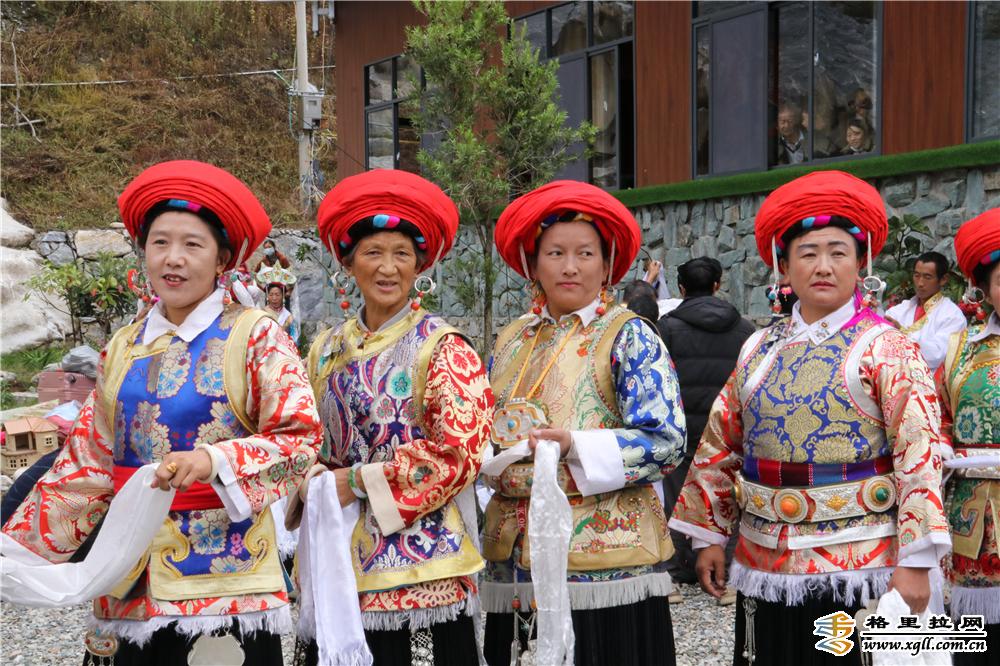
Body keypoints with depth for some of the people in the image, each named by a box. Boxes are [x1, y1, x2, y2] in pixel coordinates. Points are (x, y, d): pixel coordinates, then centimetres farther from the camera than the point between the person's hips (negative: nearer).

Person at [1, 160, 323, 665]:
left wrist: (215, 461, -27)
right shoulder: (123, 349, 11)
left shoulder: (254, 336, -4)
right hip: (131, 585, 4)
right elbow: (86, 465, 11)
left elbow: (299, 438, -12)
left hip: (225, 579, -4)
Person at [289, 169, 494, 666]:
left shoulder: (443, 349, -4)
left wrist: (358, 482, -13)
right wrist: (314, 481, -5)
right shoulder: (327, 350, 12)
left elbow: (459, 452, -13)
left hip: (420, 559, -4)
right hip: (339, 556, 4)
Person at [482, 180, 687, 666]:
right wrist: (493, 455, 0)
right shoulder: (510, 342, 14)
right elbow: (490, 433, 23)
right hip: (515, 555, 5)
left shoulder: (629, 336, -2)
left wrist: (573, 447, -22)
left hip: (601, 554, -5)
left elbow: (665, 442, -11)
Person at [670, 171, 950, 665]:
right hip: (764, 566, 4)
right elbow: (720, 446, 13)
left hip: (856, 570, -4)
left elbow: (919, 454, -12)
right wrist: (710, 535, 11)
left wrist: (915, 560, -17)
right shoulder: (759, 350, 8)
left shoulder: (885, 350, -5)